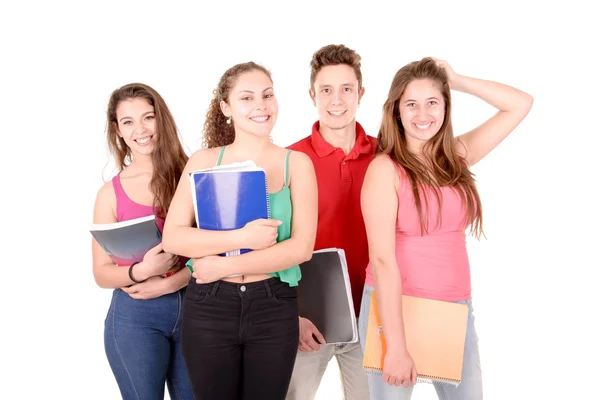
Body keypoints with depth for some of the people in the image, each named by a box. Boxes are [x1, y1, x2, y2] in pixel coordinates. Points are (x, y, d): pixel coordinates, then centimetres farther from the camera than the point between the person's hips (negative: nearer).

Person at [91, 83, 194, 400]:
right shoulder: (111, 193, 1)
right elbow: (102, 274, 2)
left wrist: (169, 282, -15)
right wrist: (141, 271, -17)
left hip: (193, 309, 0)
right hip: (135, 317, 0)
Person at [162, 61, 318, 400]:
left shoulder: (296, 163, 0)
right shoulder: (205, 161, 2)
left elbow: (302, 247, -9)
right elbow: (173, 237, -7)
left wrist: (225, 265, -14)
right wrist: (240, 238, -19)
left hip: (274, 307, 0)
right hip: (208, 307, 0)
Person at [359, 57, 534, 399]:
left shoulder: (458, 155, 4)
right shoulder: (385, 169, -11)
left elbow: (521, 104, 9)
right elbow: (382, 260, -16)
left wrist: (457, 81, 1)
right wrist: (396, 346, -19)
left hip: (457, 308, 5)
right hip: (395, 307, -4)